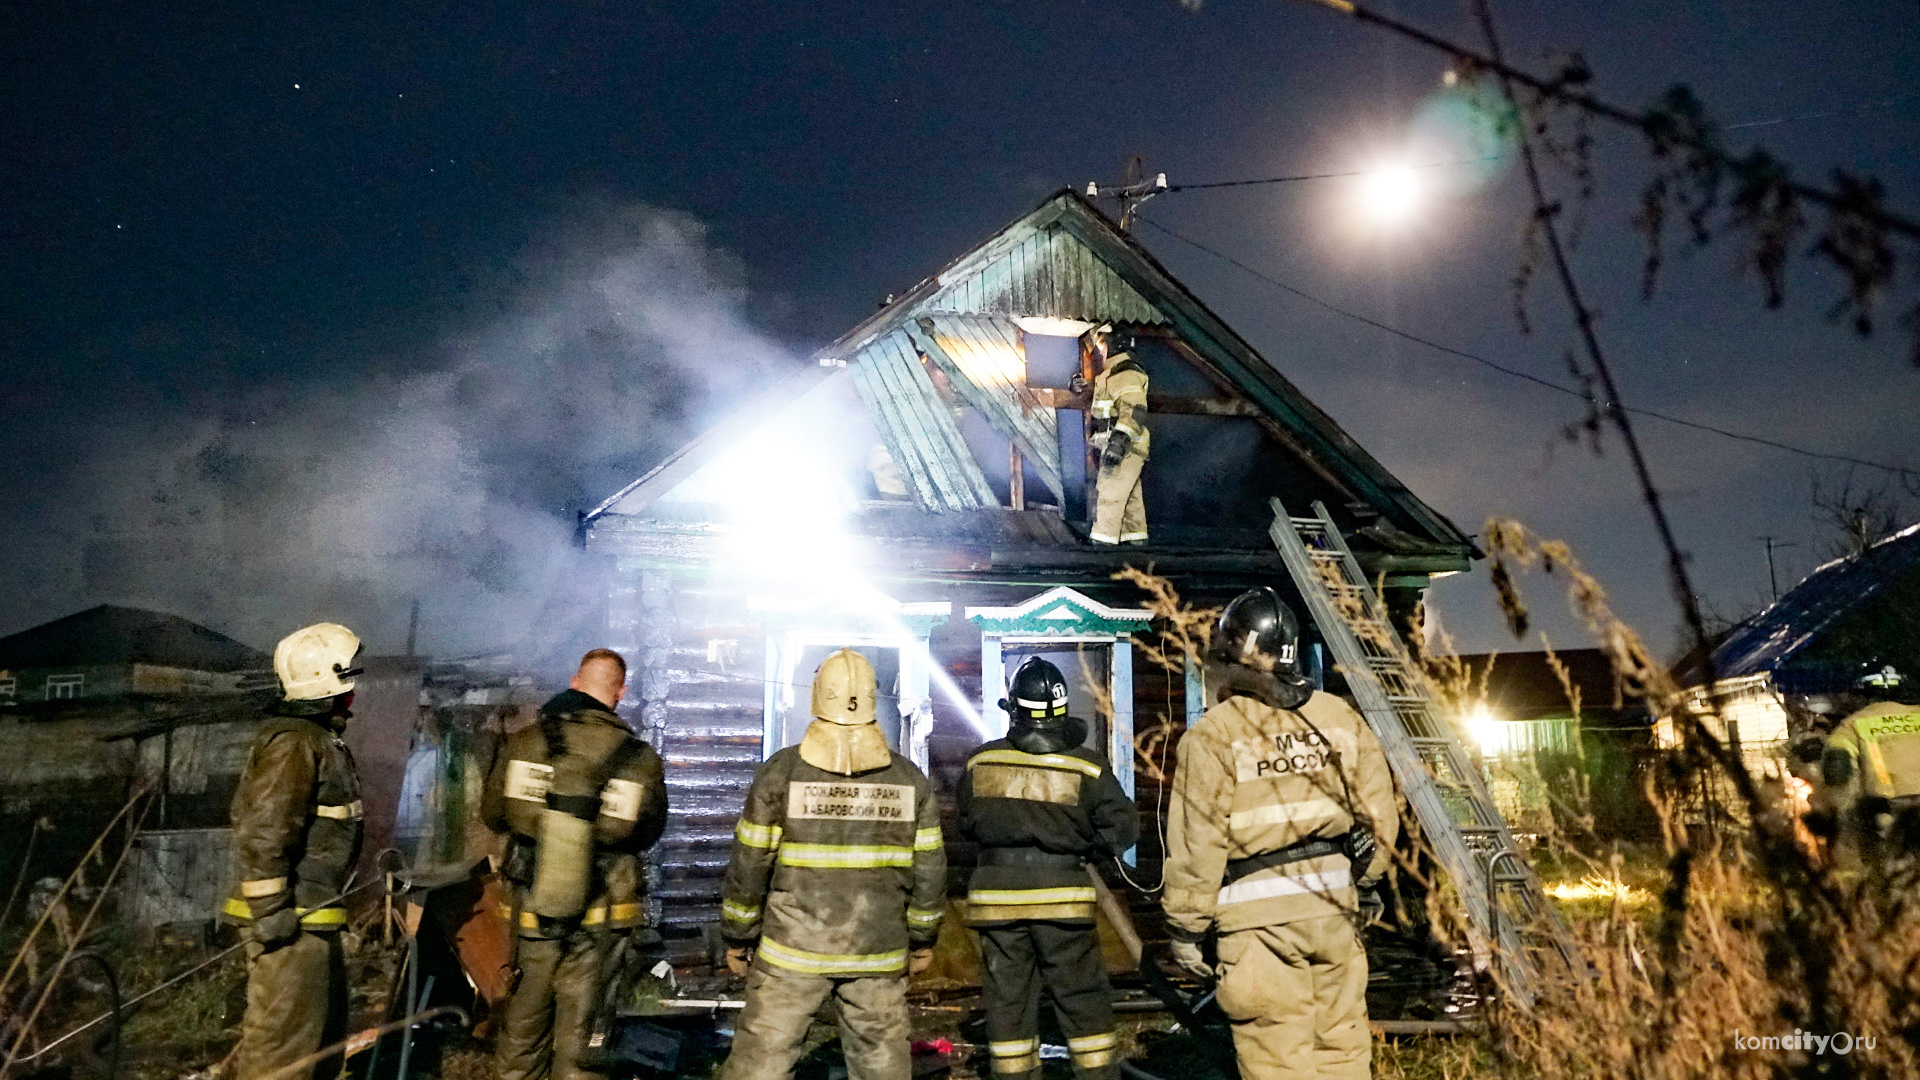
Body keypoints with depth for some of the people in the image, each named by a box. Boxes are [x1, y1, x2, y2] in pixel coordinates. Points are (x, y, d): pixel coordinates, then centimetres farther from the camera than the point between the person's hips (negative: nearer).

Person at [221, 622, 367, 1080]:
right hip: (290, 921, -11)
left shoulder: (319, 738, 15)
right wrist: (272, 910, -23)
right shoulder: (293, 743, -18)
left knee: (327, 1027, 20)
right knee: (284, 1040, -5)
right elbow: (262, 832, -24)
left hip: (313, 916, 11)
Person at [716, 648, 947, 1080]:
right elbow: (928, 870, 5)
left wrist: (737, 937, 8)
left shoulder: (781, 770, -7)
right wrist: (922, 939, 17)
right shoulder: (910, 779, 0)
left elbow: (750, 864, -4)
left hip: (793, 950, -2)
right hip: (879, 955, 2)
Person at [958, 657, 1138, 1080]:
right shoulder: (1086, 767, -10)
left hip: (996, 899, 2)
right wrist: (1084, 845, 8)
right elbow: (1123, 827, -9)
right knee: (1082, 996, 11)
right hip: (1061, 898, -2)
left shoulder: (980, 763, -3)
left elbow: (966, 822, 10)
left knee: (1007, 997, 11)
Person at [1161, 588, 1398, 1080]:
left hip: (1261, 914, -5)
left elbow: (1197, 841, -10)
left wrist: (1186, 926, -2)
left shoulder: (1214, 733, -10)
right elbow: (1378, 812, 11)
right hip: (1334, 902, 5)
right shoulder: (1340, 717, 6)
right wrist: (1365, 877, 24)